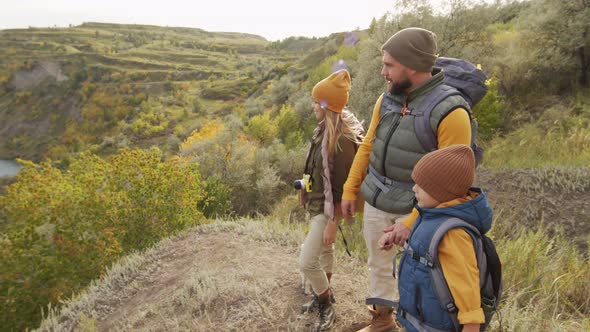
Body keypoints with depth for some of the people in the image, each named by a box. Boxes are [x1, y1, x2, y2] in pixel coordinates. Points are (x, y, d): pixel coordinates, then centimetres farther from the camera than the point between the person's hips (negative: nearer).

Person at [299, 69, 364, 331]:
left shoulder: (343, 141, -29)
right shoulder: (325, 128, -2)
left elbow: (341, 189, -24)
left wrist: (332, 224, -20)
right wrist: (307, 187, 19)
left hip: (328, 208, -8)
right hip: (317, 202, 8)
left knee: (307, 262, -4)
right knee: (324, 249, 25)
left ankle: (327, 308, 20)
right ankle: (325, 294, 47)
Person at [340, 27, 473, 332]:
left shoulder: (451, 113, -21)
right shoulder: (387, 99, -2)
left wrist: (412, 222, -20)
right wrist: (350, 190, 8)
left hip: (414, 207, -6)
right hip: (376, 200, 6)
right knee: (378, 264, 20)